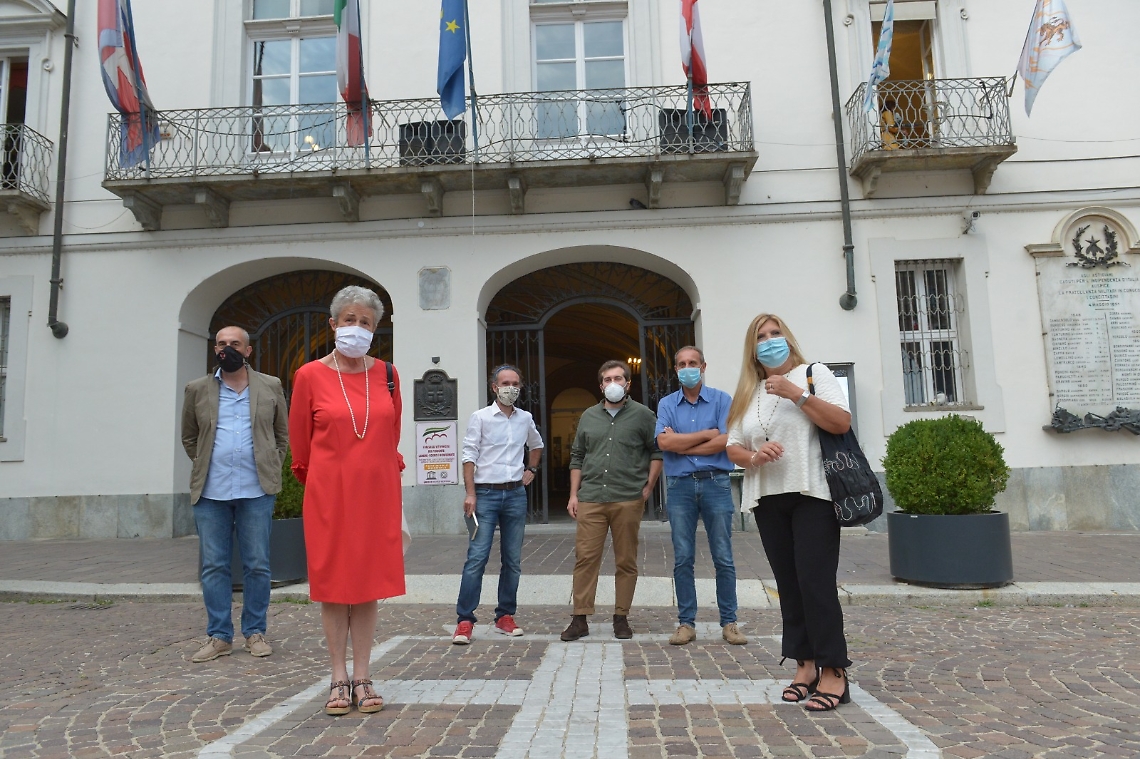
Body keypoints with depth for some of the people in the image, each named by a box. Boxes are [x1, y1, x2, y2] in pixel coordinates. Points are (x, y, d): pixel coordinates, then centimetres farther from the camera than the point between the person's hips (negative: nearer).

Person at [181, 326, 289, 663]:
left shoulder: (270, 387, 8)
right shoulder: (197, 390, 9)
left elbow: (283, 433, 15)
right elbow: (189, 438, 19)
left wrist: (271, 468, 7)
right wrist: (205, 467, 12)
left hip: (256, 490, -1)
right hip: (210, 492, 1)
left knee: (257, 565, 4)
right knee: (213, 566, 5)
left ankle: (255, 632, 16)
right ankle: (219, 636, 16)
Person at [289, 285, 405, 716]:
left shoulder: (387, 374, 4)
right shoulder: (311, 375, -3)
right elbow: (300, 443, 6)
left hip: (377, 491, 2)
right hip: (328, 494, -2)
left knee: (369, 583, 7)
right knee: (332, 583, 5)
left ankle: (362, 678, 17)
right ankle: (339, 679, 18)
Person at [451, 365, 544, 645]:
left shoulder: (526, 419, 10)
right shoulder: (480, 417, -2)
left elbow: (536, 445, 31)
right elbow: (469, 456, -6)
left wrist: (532, 469, 17)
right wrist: (470, 494, -13)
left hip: (516, 495, 4)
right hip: (486, 493, -4)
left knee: (513, 560, 7)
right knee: (476, 558, -9)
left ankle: (505, 616, 18)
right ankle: (465, 621, -3)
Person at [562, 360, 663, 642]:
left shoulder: (642, 415, 4)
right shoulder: (589, 416, 13)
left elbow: (657, 451, 5)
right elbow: (577, 457, 16)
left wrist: (648, 487, -2)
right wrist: (573, 495, 10)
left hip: (629, 500, -2)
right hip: (591, 499, 2)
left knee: (626, 561, 5)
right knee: (585, 558, -1)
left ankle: (621, 618, 17)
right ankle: (580, 619, 6)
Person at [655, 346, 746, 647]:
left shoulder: (721, 400, 3)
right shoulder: (666, 404, 8)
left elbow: (726, 441, -10)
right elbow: (664, 442, -7)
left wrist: (682, 446, -7)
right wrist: (707, 434, -7)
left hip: (715, 483, -1)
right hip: (680, 486, 1)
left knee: (723, 558, 3)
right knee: (682, 559, 4)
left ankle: (729, 622, 14)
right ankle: (686, 623, 12)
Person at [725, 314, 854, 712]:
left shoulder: (814, 374, 3)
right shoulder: (747, 394, 15)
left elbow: (842, 422, -10)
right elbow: (732, 448, 12)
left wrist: (796, 394, -15)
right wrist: (753, 457, -10)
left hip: (812, 494, -5)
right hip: (768, 499, 5)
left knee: (816, 582, -9)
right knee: (788, 584, 7)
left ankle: (834, 672, -1)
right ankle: (805, 665, 16)